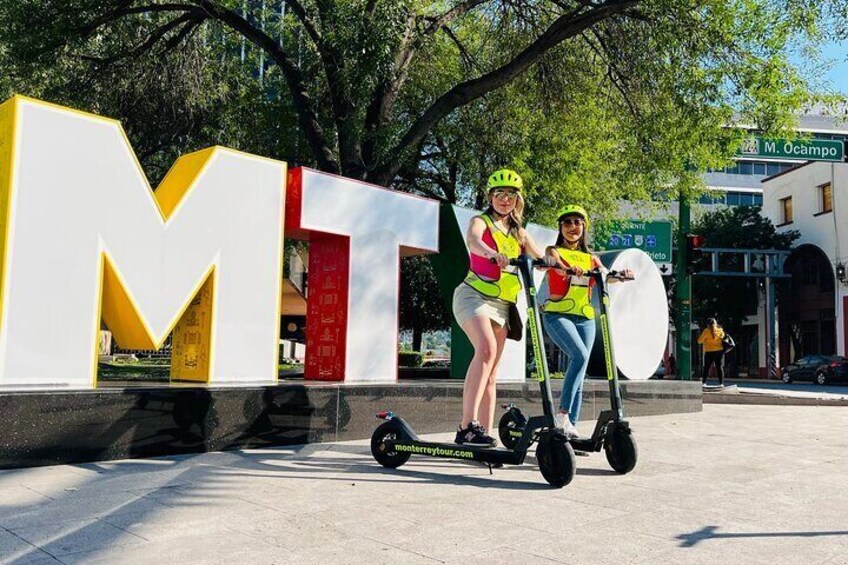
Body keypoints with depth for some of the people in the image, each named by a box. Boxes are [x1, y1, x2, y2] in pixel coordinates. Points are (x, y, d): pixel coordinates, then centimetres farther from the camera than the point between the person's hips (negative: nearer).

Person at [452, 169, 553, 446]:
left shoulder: (519, 233, 20)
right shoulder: (481, 221, 2)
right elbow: (473, 240, -21)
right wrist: (493, 254, -44)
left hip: (501, 304, 7)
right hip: (474, 295, -6)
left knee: (491, 373, 4)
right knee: (486, 349, -30)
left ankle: (485, 432, 6)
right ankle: (468, 425, -33)